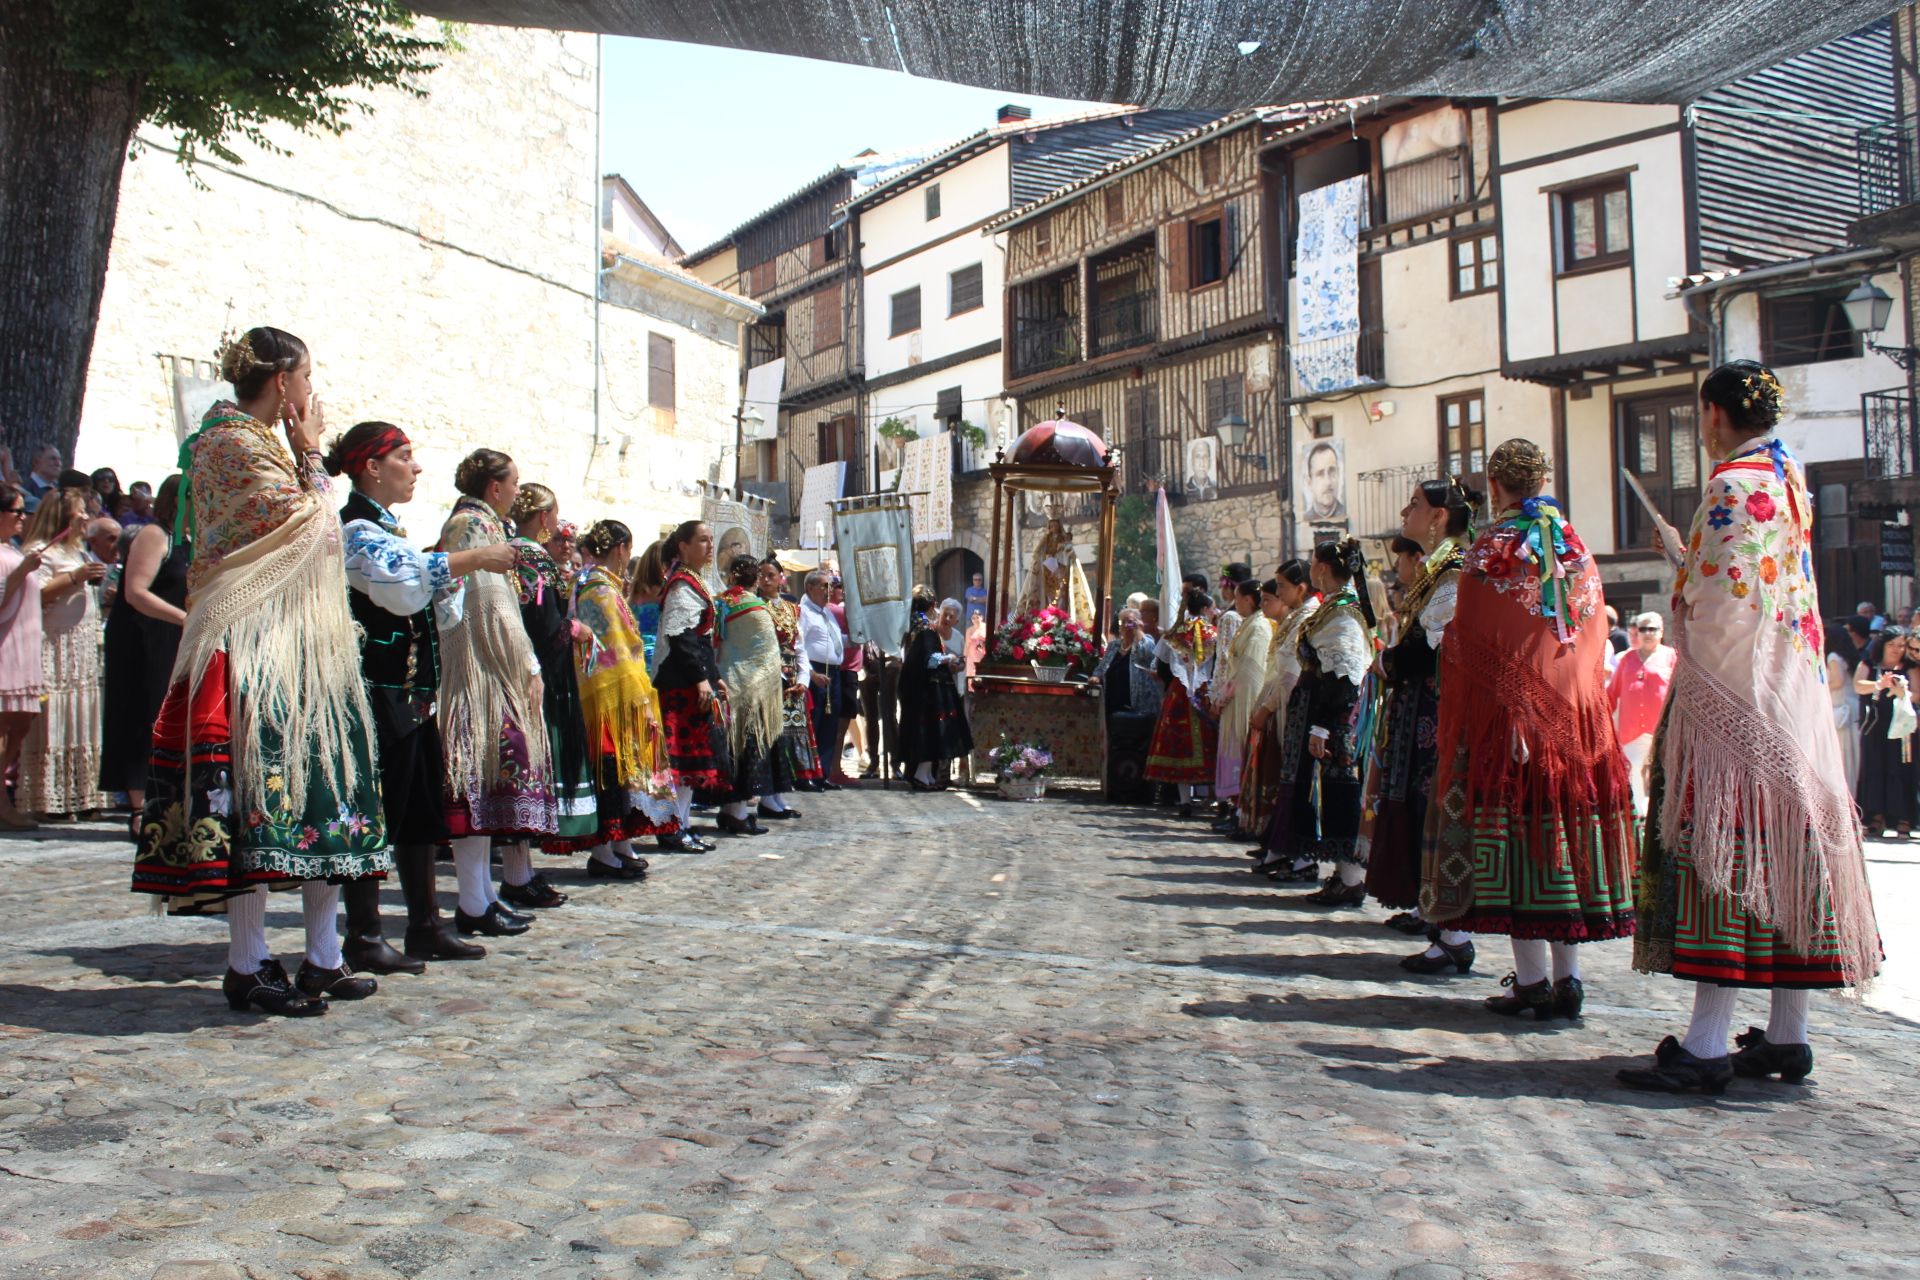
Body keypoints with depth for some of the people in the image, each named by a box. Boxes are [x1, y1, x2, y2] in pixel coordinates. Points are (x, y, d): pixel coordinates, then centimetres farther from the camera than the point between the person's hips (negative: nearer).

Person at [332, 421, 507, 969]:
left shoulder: (390, 529, 21)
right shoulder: (356, 529, -8)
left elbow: (434, 609, 24)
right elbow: (397, 582, -29)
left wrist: (453, 576, 7)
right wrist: (469, 559, -25)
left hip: (413, 692, 10)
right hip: (378, 692, -10)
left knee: (422, 810, 11)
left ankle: (427, 927, 18)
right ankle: (364, 938, 1)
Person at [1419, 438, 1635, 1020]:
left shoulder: (1492, 548, -6)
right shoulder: (1577, 548, 11)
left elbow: (1469, 644, -8)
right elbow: (1595, 635, 12)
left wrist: (1458, 724, 0)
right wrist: (1576, 695, 18)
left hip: (1506, 711, -5)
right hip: (1577, 711, 6)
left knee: (1514, 831, -2)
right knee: (1565, 826, 8)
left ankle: (1532, 979, -1)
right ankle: (1567, 977, 11)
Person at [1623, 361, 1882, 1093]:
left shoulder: (1733, 485, -13)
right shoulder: (1790, 480, 14)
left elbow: (1721, 603, -19)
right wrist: (1686, 557, 18)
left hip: (1733, 701, -9)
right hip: (1795, 700, 9)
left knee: (1723, 850, -9)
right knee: (1783, 853, 10)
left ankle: (1708, 1044, -9)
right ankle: (1786, 1036, 16)